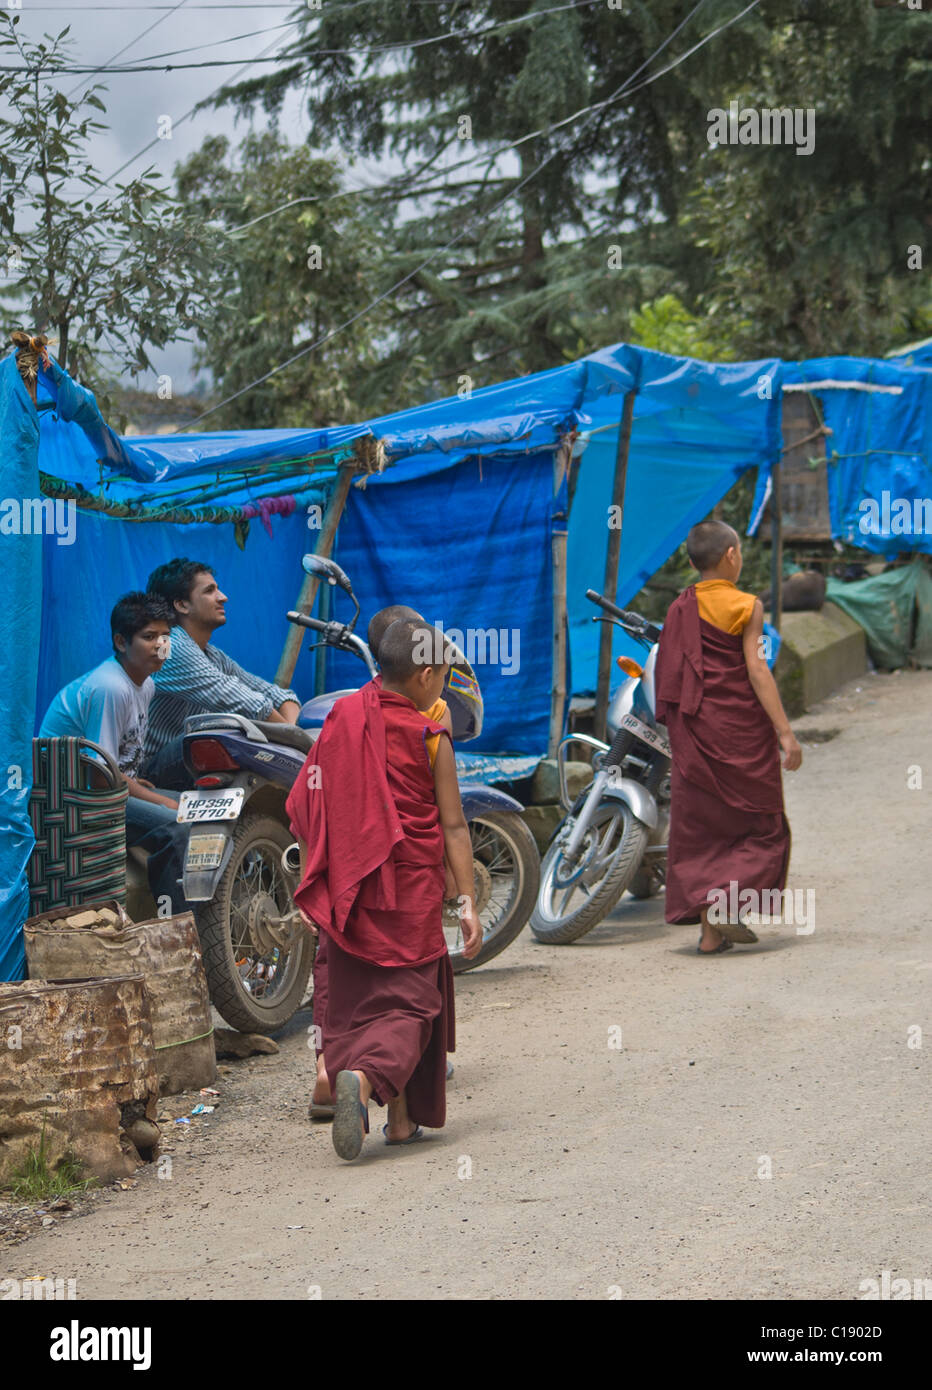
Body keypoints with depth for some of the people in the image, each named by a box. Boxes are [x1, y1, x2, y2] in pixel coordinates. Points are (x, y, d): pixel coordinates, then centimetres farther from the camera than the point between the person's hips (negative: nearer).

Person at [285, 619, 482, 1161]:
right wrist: (468, 902, -5)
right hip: (410, 891, -4)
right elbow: (453, 826, -8)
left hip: (347, 888, 4)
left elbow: (303, 809, 5)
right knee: (408, 999, 2)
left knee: (357, 999, 12)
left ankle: (400, 1119, 12)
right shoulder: (430, 739, -8)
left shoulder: (341, 720, 3)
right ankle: (363, 1078, -24)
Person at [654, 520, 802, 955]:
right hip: (739, 726, -5)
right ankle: (728, 902, -13)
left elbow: (670, 674, 9)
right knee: (759, 823, 6)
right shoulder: (745, 606, -7)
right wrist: (785, 732, -15)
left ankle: (709, 929, 4)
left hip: (693, 730, 5)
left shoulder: (680, 609, 8)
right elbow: (756, 670, -14)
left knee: (701, 825, 7)